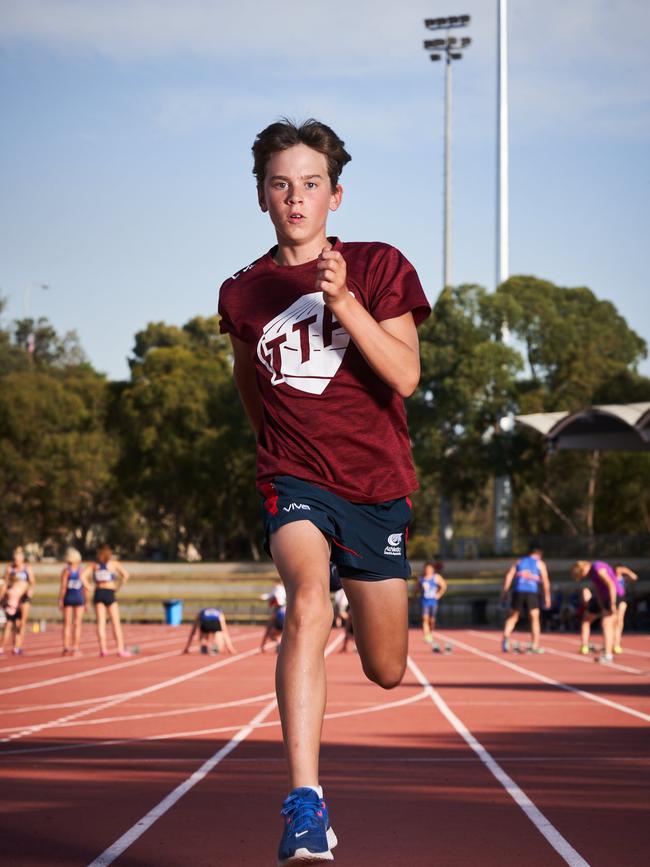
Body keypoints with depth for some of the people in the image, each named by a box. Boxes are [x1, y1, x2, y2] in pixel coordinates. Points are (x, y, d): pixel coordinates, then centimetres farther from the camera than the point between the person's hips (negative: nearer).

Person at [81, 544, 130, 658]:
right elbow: (125, 575, -5)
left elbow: (83, 576, -2)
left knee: (101, 622, 1)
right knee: (116, 623, 0)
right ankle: (121, 649, -5)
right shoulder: (114, 563, 8)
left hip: (98, 593, 2)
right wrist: (118, 587, 3)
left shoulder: (94, 565, 13)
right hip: (110, 593, -2)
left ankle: (103, 648, -9)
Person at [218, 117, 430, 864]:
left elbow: (405, 374, -14)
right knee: (308, 600, -32)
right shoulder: (242, 292, 5)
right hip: (295, 481, -1)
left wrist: (343, 301, -23)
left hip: (377, 482, 1)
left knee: (386, 672, 10)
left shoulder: (379, 267, -2)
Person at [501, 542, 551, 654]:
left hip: (518, 591, 2)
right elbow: (545, 581, 1)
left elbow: (509, 575, 8)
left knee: (512, 617, 10)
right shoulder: (540, 564, 14)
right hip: (532, 592, -2)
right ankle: (535, 646, 4)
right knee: (534, 619, 7)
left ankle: (506, 638, -11)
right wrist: (547, 596, 2)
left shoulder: (519, 562, 22)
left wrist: (505, 590, 4)